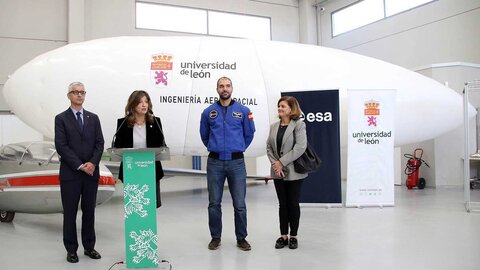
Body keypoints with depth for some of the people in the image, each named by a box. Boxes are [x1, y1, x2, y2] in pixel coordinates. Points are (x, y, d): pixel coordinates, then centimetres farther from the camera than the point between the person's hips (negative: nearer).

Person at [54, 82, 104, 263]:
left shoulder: (93, 118, 11)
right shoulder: (61, 119, 0)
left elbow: (99, 143, 5)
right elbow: (61, 146, -8)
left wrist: (93, 163, -11)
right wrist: (79, 166, -14)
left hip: (91, 172, 3)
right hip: (70, 173, -3)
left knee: (89, 211, 9)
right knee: (70, 212, 4)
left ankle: (89, 247, 20)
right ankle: (71, 250, 14)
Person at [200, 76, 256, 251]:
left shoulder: (243, 111, 1)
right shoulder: (208, 112, 4)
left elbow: (249, 134, 11)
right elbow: (204, 135, 18)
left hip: (236, 162, -1)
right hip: (215, 163, 1)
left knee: (240, 204, 3)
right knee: (214, 203, 8)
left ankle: (241, 238, 16)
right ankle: (215, 237, 21)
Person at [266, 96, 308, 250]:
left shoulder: (299, 125, -7)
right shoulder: (274, 126, 10)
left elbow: (300, 147, -17)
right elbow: (269, 147, 6)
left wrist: (282, 162, -18)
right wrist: (275, 164, -9)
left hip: (294, 172, -4)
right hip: (278, 172, 4)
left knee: (293, 204, 4)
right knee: (282, 204, 10)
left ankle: (293, 236, 17)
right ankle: (283, 236, 18)